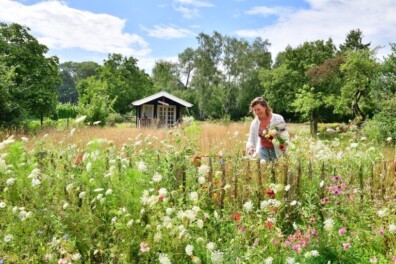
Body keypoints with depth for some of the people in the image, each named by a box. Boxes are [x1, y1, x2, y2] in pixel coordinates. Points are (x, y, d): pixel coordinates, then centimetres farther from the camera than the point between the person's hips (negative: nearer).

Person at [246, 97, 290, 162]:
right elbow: (251, 140, 7)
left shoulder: (278, 119, -6)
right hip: (263, 150, 2)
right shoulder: (254, 123, 2)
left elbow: (285, 134, -1)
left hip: (277, 150, -2)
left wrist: (284, 145, -20)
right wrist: (250, 147, -14)